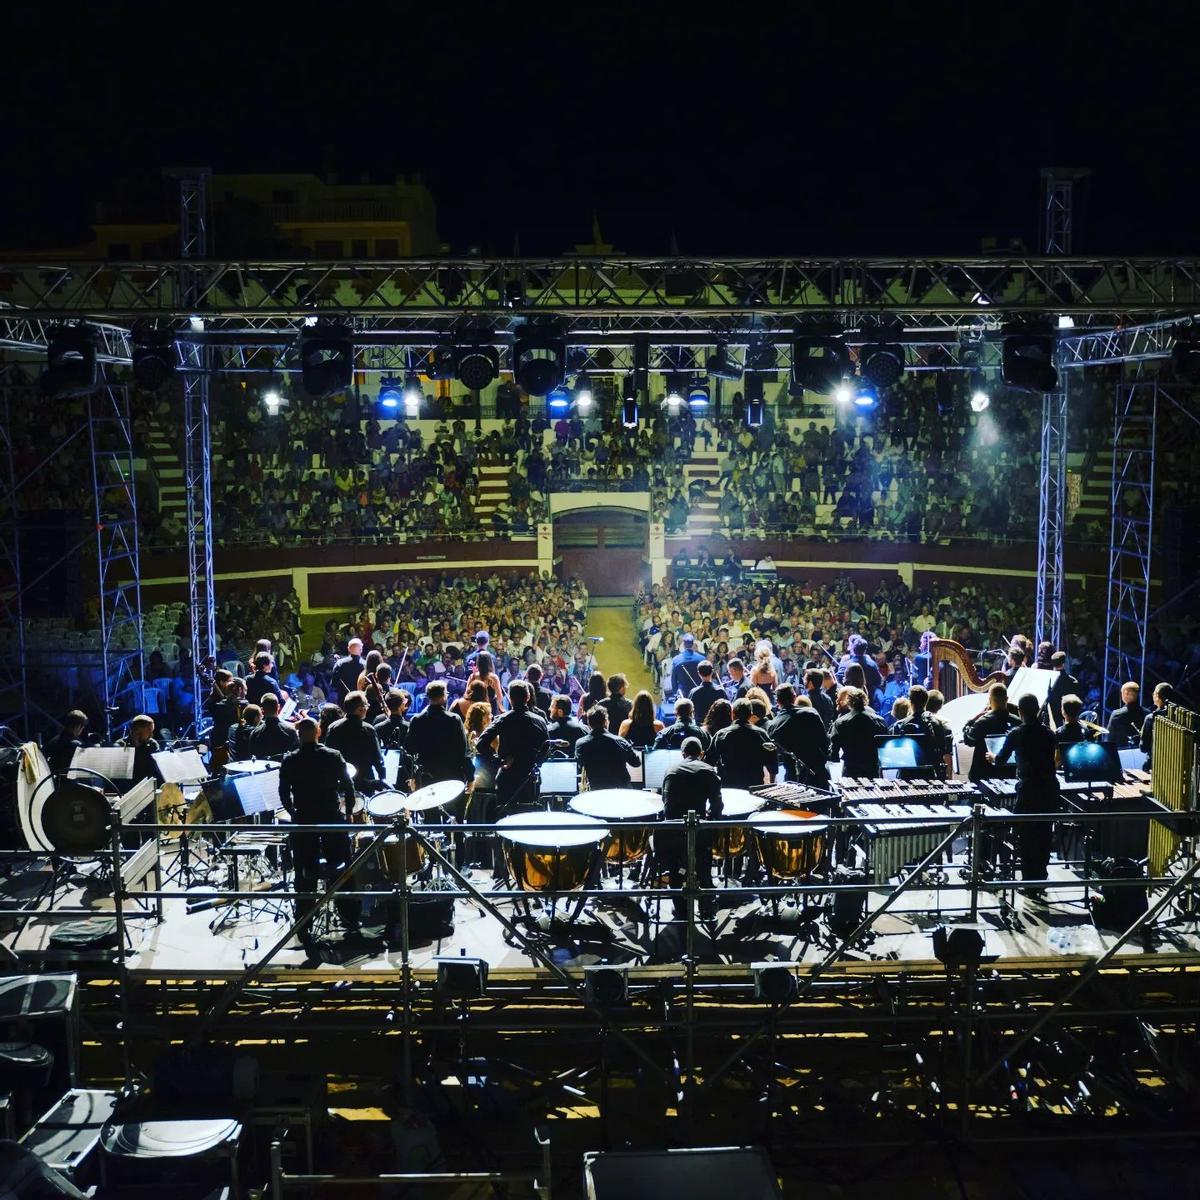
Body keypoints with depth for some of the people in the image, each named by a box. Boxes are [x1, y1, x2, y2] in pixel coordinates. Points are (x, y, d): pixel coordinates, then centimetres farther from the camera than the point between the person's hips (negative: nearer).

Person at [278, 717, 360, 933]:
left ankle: (303, 927, 10)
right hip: (333, 819, 0)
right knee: (341, 870, 12)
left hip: (303, 821, 0)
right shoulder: (334, 756, -5)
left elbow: (284, 795, -1)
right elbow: (348, 787, -4)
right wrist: (348, 812, 10)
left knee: (305, 875, 8)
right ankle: (350, 919, 17)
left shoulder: (288, 761, -4)